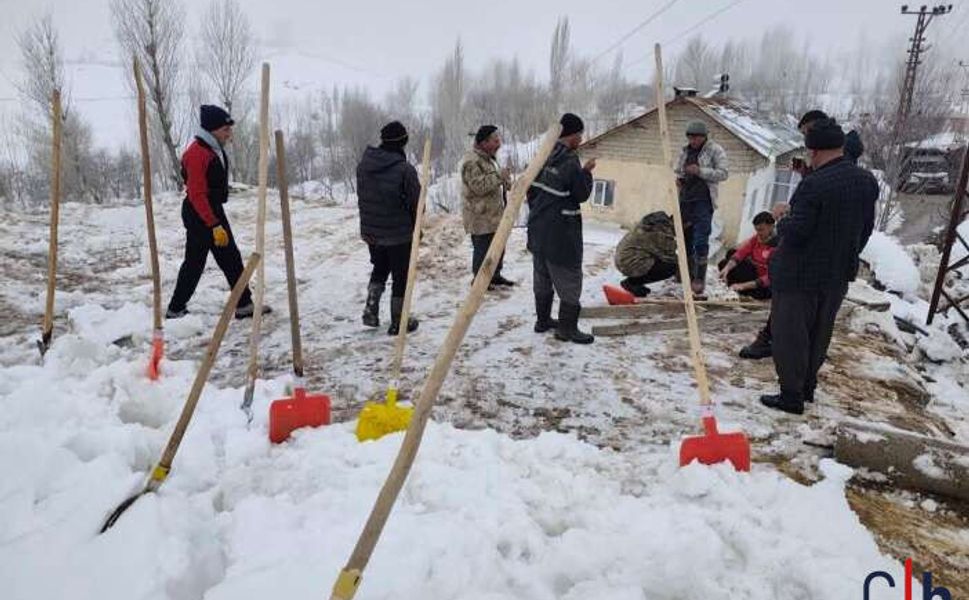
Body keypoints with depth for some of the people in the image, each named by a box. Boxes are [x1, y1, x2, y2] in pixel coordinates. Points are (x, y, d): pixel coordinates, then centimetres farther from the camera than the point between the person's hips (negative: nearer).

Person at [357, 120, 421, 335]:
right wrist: (416, 228, 5)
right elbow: (415, 203, -12)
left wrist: (368, 224, 15)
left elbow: (361, 197, 7)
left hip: (371, 231, 6)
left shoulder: (363, 165, -1)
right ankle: (398, 323, 17)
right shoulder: (405, 169, -20)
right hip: (400, 234, -6)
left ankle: (371, 312, 18)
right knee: (401, 277, 8)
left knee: (379, 270, 26)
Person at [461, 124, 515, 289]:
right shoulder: (471, 161, -17)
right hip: (480, 217, -10)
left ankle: (495, 275, 30)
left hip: (494, 214, 10)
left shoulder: (489, 158, 17)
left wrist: (506, 182, 10)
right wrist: (498, 176, -23)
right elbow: (479, 186, -25)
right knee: (483, 248, -4)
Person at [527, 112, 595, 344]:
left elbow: (531, 188, 12)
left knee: (542, 276, 17)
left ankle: (543, 320, 28)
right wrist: (587, 172, 2)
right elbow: (582, 194, -11)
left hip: (538, 228, 8)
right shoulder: (570, 162, -18)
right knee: (569, 279, 1)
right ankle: (567, 327, 6)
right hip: (561, 232, -8)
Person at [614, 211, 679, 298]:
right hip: (630, 262, -10)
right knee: (671, 267, -11)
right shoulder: (661, 232, -22)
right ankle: (630, 283, -3)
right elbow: (669, 256, -12)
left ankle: (632, 282, 15)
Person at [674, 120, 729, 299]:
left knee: (700, 241, -12)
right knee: (686, 240, 9)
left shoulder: (715, 150, -1)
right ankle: (688, 277, 20)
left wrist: (700, 171, -17)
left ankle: (700, 279, -7)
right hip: (685, 199, 6)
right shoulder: (685, 151, 16)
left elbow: (723, 173, -7)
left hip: (703, 200, -6)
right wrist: (677, 179, 4)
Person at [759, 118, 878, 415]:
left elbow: (794, 232, -23)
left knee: (790, 335, 4)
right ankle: (808, 386, 33)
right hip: (838, 275, 8)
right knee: (820, 334, 20)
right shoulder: (868, 181, 2)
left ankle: (791, 395, 10)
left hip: (800, 276, -8)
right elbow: (866, 228, 11)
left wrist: (782, 221, -1)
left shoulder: (815, 184, -24)